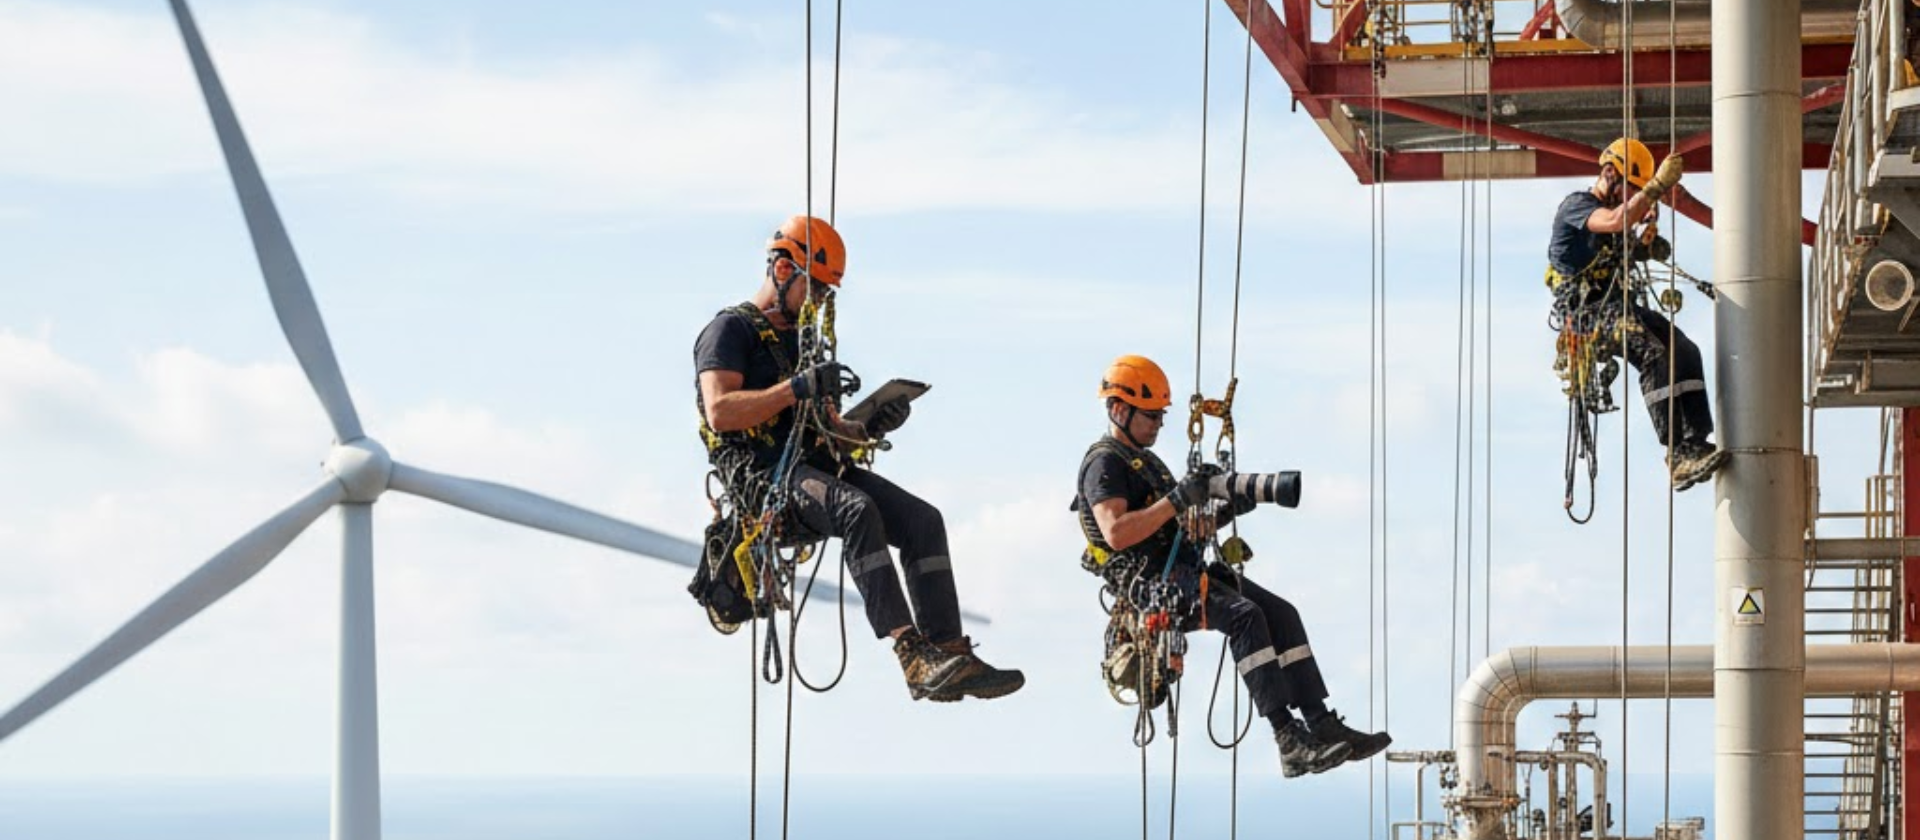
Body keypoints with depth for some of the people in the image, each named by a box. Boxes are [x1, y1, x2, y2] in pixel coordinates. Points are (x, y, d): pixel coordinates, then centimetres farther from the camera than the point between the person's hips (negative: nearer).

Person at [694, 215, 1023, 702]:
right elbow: (720, 412, -16)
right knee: (857, 511, -35)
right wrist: (797, 388, -23)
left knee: (923, 520, -14)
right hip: (760, 472, -8)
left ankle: (949, 653, -22)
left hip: (815, 466, 8)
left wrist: (868, 427, 2)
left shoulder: (804, 341, 28)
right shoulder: (730, 329, 1)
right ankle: (912, 656, -42)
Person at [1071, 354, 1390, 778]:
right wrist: (1176, 500, -22)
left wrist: (1224, 511, 7)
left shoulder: (1147, 462, 26)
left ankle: (1323, 726, -9)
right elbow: (1116, 533, -22)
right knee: (1244, 615, -30)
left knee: (1281, 614, -5)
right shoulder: (1104, 464, -6)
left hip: (1184, 572, 10)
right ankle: (1290, 742, -36)